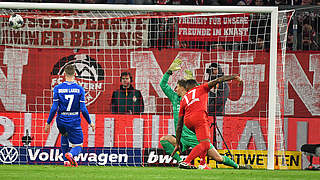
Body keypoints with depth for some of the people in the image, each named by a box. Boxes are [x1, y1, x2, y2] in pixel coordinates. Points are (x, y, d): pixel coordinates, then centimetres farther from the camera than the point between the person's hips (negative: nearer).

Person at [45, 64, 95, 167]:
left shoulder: (58, 88, -4)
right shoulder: (80, 89, -5)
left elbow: (54, 108, -6)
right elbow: (83, 109, -6)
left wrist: (48, 123, 3)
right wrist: (90, 123, 6)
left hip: (61, 121, 2)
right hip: (74, 122, -2)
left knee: (64, 135, 34)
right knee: (78, 146, 6)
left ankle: (66, 161, 26)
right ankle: (70, 154, -30)